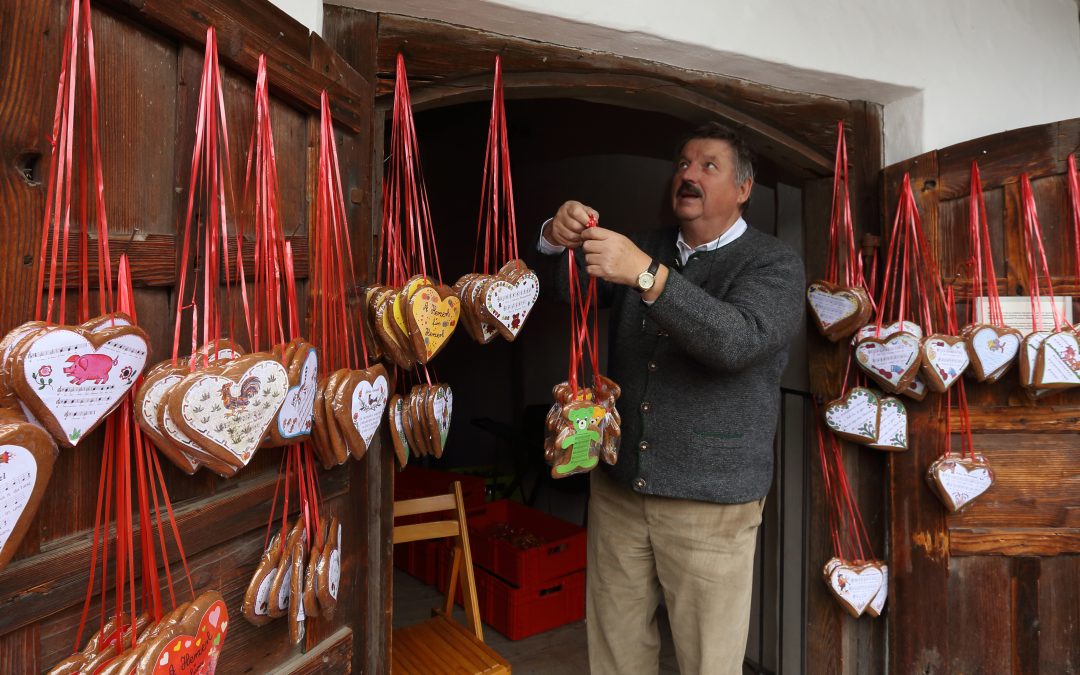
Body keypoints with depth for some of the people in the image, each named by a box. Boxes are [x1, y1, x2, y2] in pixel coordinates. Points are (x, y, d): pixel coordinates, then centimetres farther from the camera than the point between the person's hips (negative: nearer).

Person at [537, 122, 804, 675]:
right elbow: (566, 289, 7)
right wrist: (558, 239, -14)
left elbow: (737, 340, -22)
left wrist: (647, 275, -32)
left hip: (710, 499, -4)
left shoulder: (773, 264, -4)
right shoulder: (645, 249, 12)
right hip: (617, 485, 4)